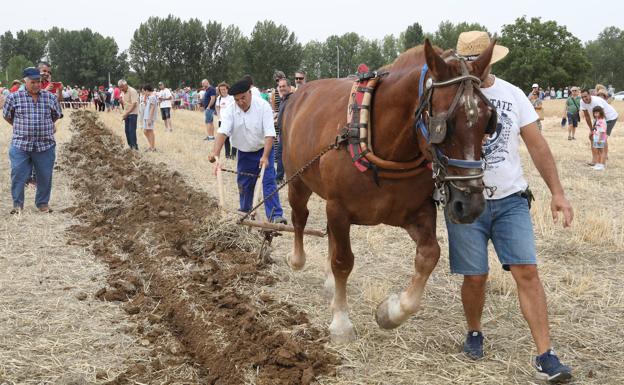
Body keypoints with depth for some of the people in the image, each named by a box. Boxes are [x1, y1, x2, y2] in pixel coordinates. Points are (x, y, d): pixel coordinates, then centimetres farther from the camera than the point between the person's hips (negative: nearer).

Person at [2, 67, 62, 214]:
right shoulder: (14, 97, -2)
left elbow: (56, 116, 17)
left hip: (46, 145, 1)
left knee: (45, 177, 8)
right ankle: (17, 204, 13)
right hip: (20, 145, -1)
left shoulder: (50, 97, 3)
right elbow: (7, 115, 12)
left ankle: (43, 203, 23)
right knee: (18, 176, -1)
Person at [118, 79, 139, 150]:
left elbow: (134, 104, -20)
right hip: (126, 114, 8)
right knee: (127, 130, 8)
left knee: (132, 130, -11)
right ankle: (130, 145, 15)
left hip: (132, 113, -8)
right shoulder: (123, 92, 11)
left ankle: (134, 146, -7)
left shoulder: (132, 91, -15)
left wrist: (126, 113, -22)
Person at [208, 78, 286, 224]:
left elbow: (269, 134, -27)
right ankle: (245, 212, 30)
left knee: (269, 181, -12)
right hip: (244, 153, 4)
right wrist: (215, 153, -41)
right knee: (244, 183, 13)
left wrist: (265, 156, -37)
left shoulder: (263, 106, -22)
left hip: (263, 149, -3)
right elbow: (222, 132, -26)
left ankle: (275, 215, -15)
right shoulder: (231, 110, -14)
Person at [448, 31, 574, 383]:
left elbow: (538, 145, 6)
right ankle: (475, 332, 31)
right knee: (476, 276, 2)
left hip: (511, 200, 2)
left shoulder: (513, 95, 5)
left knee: (527, 272, -7)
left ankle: (546, 356, -4)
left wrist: (558, 192, -1)